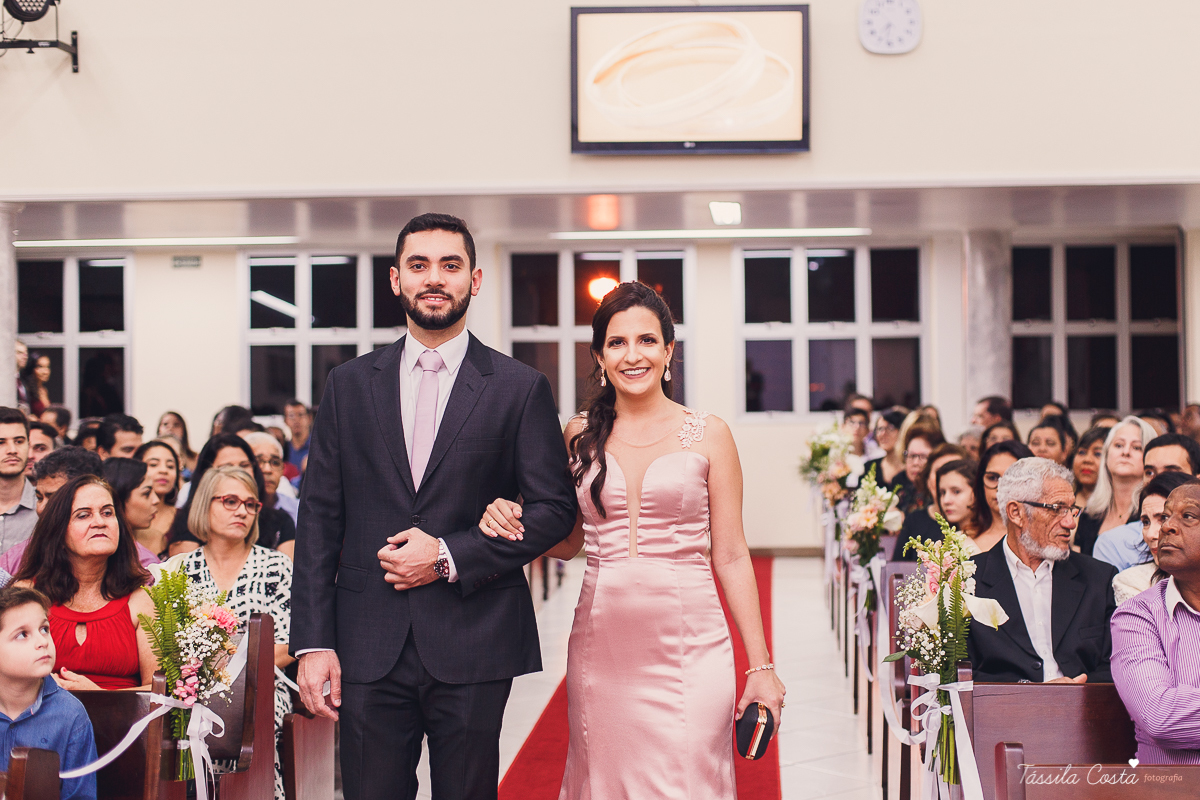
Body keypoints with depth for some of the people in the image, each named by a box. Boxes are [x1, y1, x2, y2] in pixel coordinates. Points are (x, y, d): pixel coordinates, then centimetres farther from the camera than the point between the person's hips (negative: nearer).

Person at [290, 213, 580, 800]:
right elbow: (319, 517, 6)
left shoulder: (520, 388, 3)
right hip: (368, 649, 2)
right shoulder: (348, 385, 8)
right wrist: (313, 642, -1)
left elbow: (555, 508, 0)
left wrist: (450, 556, -11)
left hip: (472, 647, -1)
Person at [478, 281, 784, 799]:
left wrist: (761, 665, -2)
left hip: (688, 642, -2)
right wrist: (509, 522, -3)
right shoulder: (580, 435, 7)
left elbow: (731, 557, 2)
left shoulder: (707, 435, 1)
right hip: (602, 638, 2)